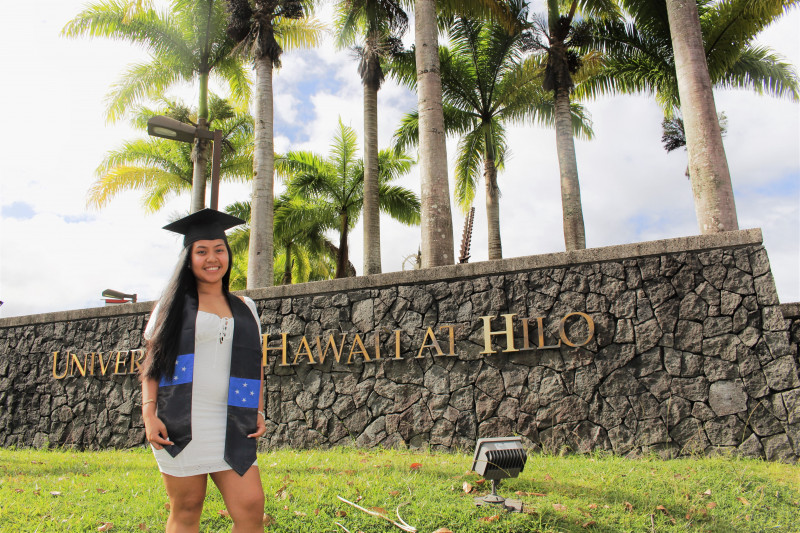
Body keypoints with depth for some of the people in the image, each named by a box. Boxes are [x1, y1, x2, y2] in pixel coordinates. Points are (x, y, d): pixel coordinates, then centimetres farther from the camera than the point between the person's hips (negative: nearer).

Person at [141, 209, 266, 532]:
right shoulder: (173, 304, 7)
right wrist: (149, 413, -6)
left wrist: (258, 412, 7)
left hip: (230, 428, 2)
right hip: (179, 425, -2)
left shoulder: (244, 309, 13)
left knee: (251, 506, -6)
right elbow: (152, 363, 4)